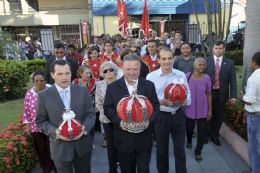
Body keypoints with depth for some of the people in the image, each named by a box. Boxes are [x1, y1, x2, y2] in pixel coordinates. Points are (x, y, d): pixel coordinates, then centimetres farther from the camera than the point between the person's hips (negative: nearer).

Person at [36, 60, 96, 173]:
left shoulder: (82, 90, -4)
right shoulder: (44, 96, -8)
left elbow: (91, 113, 0)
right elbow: (40, 121, -2)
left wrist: (85, 127, -19)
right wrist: (54, 131, -20)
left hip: (83, 144, 2)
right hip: (60, 148, -2)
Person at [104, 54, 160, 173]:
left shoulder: (149, 85, -1)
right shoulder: (112, 87, -4)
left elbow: (155, 106, 3)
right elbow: (108, 108, -1)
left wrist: (148, 120, -15)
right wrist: (119, 122, -17)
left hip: (144, 138, 0)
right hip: (123, 138, 0)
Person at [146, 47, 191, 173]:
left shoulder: (181, 75, 0)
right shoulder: (151, 76, -8)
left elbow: (188, 94, 5)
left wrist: (185, 101, -17)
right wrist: (161, 102, -23)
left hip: (178, 115, 2)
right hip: (160, 116, -1)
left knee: (180, 148, 12)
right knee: (162, 148, 17)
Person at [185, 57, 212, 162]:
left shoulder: (207, 78, -10)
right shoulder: (187, 76, -10)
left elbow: (208, 95, -2)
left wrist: (210, 110, 1)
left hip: (202, 109, 0)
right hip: (190, 108, 0)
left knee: (201, 131, 6)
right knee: (189, 128, 18)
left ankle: (198, 152, 28)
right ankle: (189, 141, 52)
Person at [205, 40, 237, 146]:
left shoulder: (229, 63, 2)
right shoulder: (207, 61, -1)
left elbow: (233, 80, -1)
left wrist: (233, 96, -8)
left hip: (221, 94, 1)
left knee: (218, 116, 11)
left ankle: (215, 135, 30)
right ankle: (206, 134, 32)